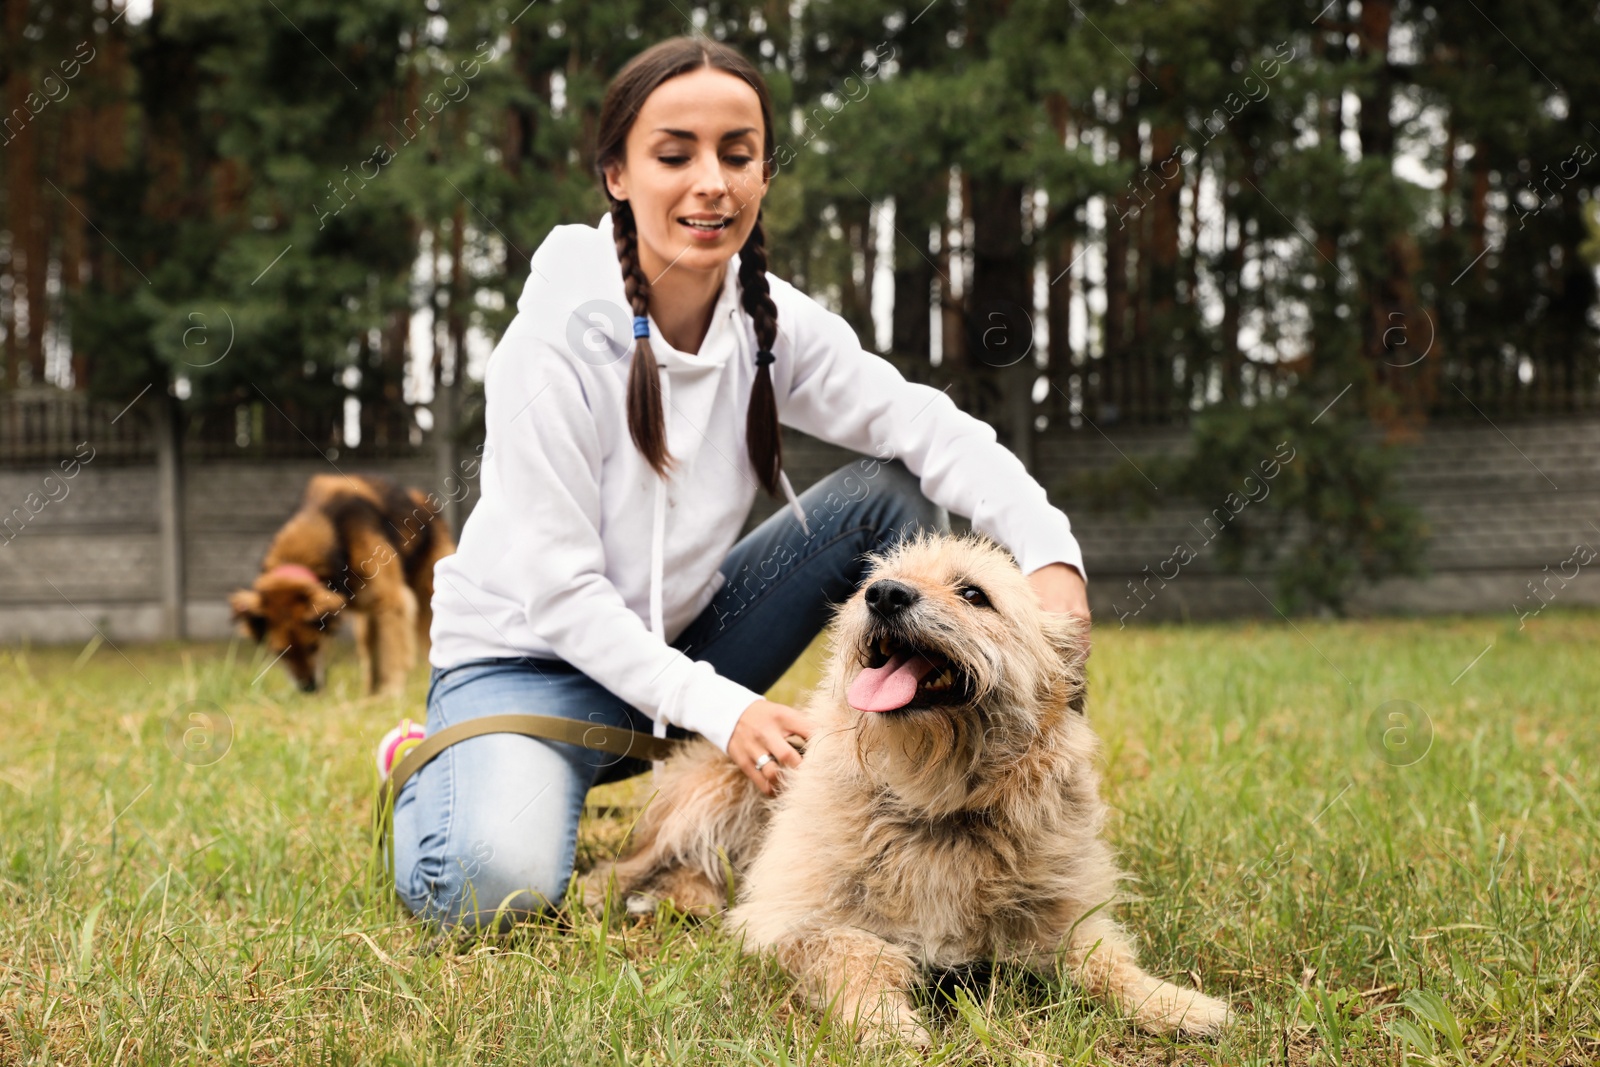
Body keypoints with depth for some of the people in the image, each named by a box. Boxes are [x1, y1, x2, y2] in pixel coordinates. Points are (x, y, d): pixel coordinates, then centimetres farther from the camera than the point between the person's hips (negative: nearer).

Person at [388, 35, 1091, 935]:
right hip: (531, 654, -5)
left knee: (894, 493, -11)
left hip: (681, 642, 5)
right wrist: (720, 708, -32)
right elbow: (558, 592, -24)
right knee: (493, 890, -32)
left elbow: (936, 431, -17)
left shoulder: (772, 322, -8)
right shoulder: (556, 344, -23)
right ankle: (432, 771, 4)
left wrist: (1050, 553, -35)